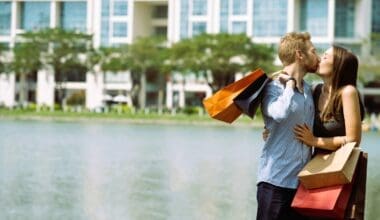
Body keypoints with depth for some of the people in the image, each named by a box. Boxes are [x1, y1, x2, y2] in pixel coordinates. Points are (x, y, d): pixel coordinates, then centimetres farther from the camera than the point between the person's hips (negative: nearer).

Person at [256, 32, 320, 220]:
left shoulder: (309, 90, 13)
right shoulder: (274, 87, -8)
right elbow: (281, 113, -30)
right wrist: (290, 83, -14)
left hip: (302, 181, 7)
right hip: (276, 181, -7)